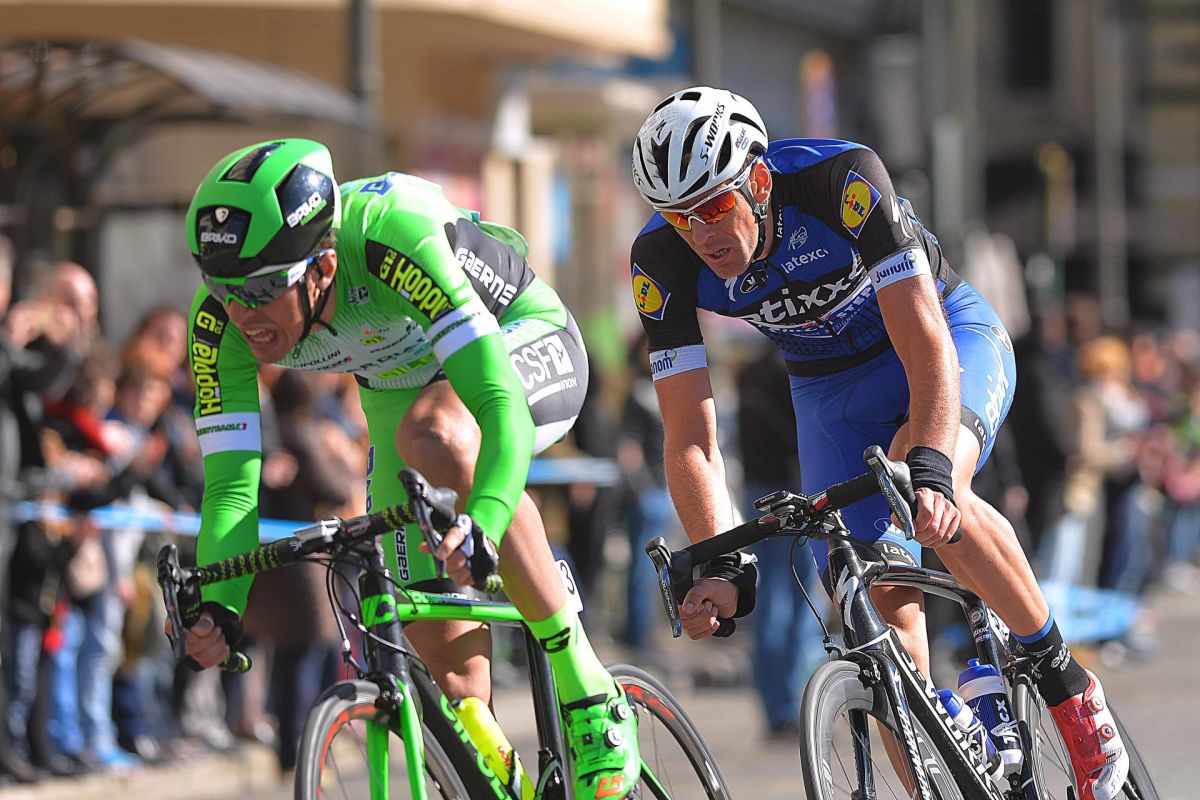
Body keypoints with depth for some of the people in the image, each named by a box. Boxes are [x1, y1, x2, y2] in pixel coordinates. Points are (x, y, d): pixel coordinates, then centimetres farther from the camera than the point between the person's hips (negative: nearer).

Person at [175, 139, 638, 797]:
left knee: (432, 438, -38)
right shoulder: (223, 322, -25)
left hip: (523, 342, -5)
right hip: (401, 387, 5)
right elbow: (231, 484, -22)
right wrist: (217, 609, -38)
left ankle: (589, 697, -27)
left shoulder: (391, 236, -41)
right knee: (440, 643, -5)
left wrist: (483, 525, -64)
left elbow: (503, 405, -48)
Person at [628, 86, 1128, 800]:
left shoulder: (843, 179, -35)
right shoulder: (663, 261, -24)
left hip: (951, 338, -4)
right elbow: (690, 439, -24)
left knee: (930, 499, -33)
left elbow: (926, 344, -40)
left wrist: (929, 468, -55)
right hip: (832, 385, 4)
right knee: (880, 599, -9)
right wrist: (720, 568, -38)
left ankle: (1069, 687, -18)